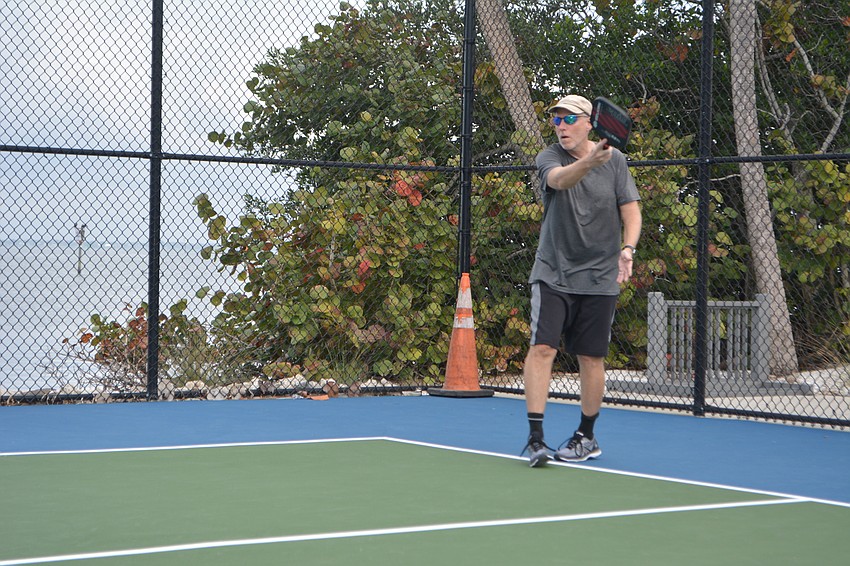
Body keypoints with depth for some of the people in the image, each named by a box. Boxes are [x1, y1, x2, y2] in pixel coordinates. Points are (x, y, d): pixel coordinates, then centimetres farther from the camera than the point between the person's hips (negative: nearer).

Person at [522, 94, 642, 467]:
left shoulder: (614, 160, 1)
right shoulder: (548, 158, -6)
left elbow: (630, 208, 2)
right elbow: (559, 179, -29)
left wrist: (628, 248, -15)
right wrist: (589, 162, -50)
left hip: (599, 277, 2)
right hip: (552, 273, -1)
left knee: (591, 357, 6)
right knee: (542, 348, -13)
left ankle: (587, 437, 21)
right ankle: (535, 438, -10)